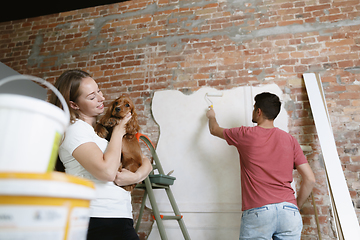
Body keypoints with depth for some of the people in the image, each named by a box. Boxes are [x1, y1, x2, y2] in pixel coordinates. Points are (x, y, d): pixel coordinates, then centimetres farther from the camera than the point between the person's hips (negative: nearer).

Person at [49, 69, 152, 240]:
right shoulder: (75, 128, -8)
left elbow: (145, 161, 11)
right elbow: (107, 172, -22)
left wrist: (137, 176, -10)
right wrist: (118, 132, -10)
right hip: (99, 220, -6)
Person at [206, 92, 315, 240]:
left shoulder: (245, 134, 0)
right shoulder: (290, 140, 8)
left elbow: (214, 130, 18)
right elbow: (310, 179, 6)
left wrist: (211, 116, 39)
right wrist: (296, 207, 18)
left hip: (257, 212, -3)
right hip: (289, 211, 4)